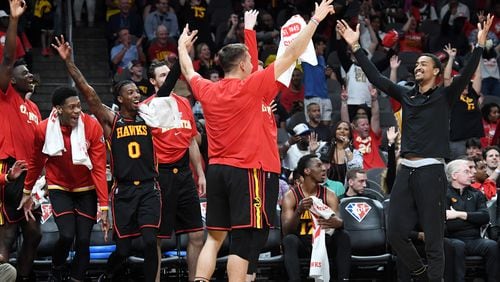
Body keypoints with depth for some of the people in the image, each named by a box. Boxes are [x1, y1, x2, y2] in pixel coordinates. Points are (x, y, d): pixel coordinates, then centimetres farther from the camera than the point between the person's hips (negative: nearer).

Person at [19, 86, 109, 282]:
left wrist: (104, 206, -20)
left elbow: (99, 168, -18)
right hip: (59, 188, 0)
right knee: (67, 236, -17)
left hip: (86, 190, 0)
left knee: (83, 240, -4)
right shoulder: (43, 129, -17)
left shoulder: (92, 127, -21)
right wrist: (27, 192, 12)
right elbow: (35, 162, 2)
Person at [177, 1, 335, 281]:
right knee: (242, 239, -5)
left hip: (216, 170, 6)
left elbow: (189, 72, 29)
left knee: (214, 237, 9)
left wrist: (183, 46, 47)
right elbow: (291, 55, -7)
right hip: (245, 171, -6)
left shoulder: (207, 90, 5)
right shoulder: (250, 86, -9)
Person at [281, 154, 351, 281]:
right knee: (289, 239, -34)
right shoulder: (291, 196, -6)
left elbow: (338, 221, -12)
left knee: (343, 236, -24)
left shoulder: (329, 195, 2)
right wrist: (299, 211, -35)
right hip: (300, 243, -3)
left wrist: (335, 222, -39)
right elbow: (286, 231, -16)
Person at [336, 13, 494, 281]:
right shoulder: (406, 95, 14)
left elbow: (466, 75, -13)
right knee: (395, 233, 5)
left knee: (433, 238, -4)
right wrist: (355, 47, 8)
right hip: (406, 170, 5)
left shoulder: (444, 96, 2)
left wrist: (479, 45, -26)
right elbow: (376, 78, 13)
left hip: (431, 171, -5)